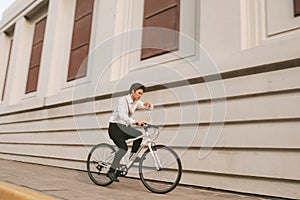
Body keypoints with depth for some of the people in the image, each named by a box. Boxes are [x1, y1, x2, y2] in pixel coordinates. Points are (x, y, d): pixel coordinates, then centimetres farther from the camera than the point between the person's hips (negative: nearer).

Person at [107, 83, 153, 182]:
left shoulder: (136, 102, 4)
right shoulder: (123, 100, -19)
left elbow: (150, 108, 7)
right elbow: (122, 115, -36)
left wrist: (148, 105, -18)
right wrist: (134, 122, -52)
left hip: (125, 127, 7)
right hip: (115, 127, -7)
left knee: (139, 135, -17)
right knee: (124, 148, -23)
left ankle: (132, 155, 2)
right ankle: (111, 171, -16)